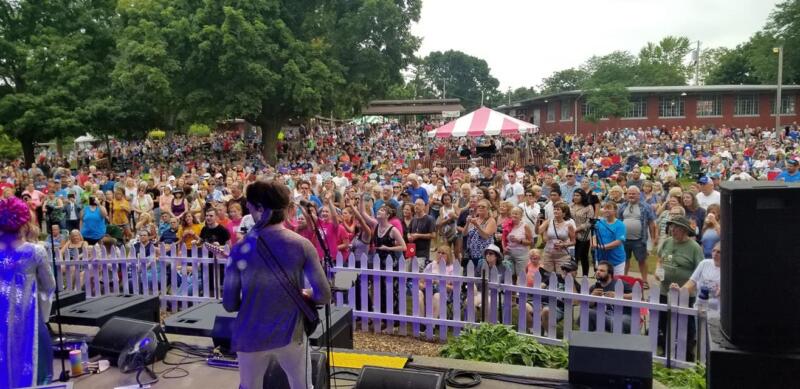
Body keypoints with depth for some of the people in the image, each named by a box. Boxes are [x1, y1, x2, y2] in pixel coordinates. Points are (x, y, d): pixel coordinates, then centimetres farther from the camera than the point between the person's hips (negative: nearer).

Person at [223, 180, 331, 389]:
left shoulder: (240, 249, -8)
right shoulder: (302, 245, -9)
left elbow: (229, 304, -5)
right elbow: (324, 295, -11)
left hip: (250, 336, 1)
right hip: (290, 334, 0)